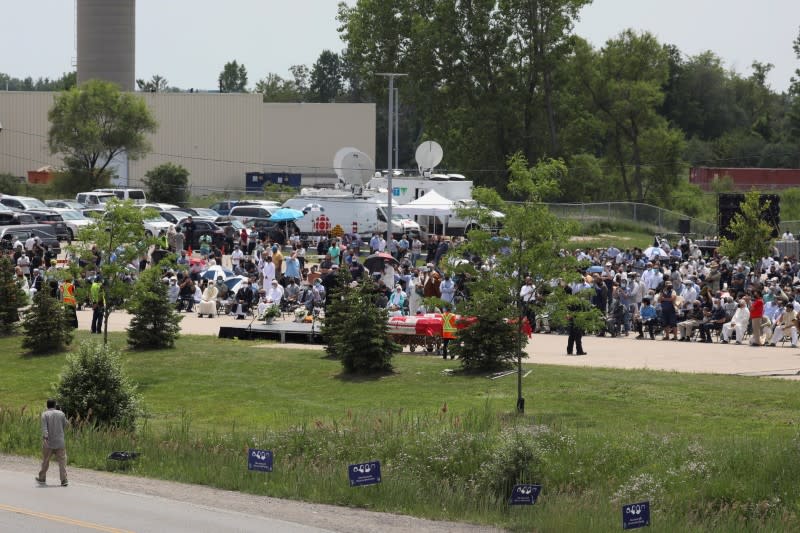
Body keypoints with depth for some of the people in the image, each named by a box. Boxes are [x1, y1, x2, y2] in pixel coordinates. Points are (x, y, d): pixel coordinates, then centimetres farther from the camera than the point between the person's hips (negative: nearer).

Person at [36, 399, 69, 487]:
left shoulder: (45, 414, -4)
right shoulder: (61, 414, 2)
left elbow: (44, 427, -16)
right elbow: (65, 425, 11)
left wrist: (45, 437, -25)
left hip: (48, 442, -1)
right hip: (60, 442, 1)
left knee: (45, 460, 14)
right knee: (62, 460, -2)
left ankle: (42, 478, 28)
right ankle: (64, 480, -11)